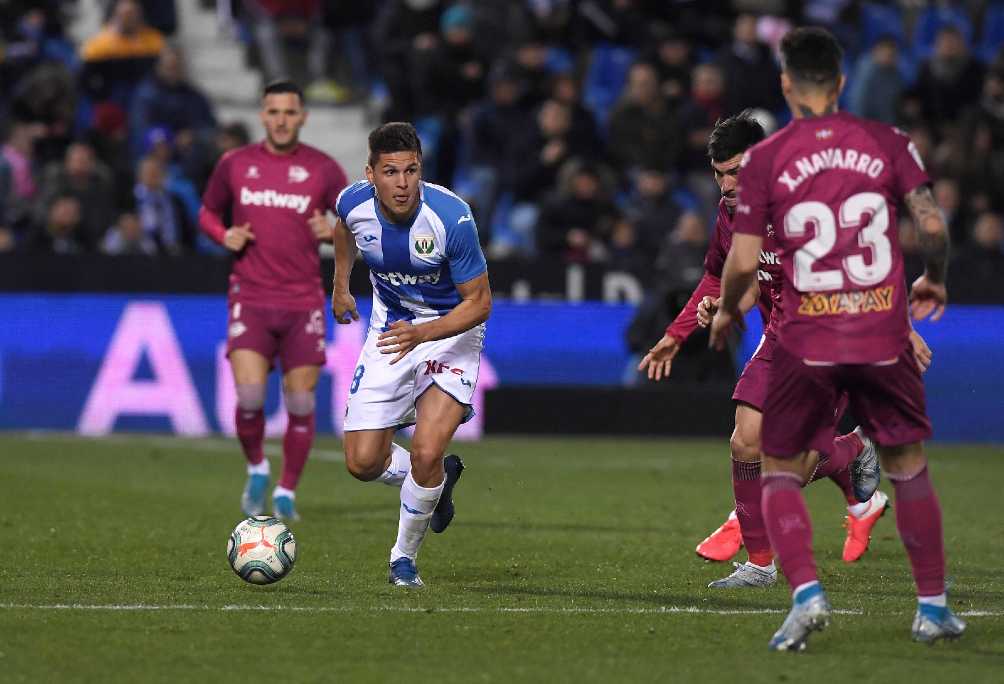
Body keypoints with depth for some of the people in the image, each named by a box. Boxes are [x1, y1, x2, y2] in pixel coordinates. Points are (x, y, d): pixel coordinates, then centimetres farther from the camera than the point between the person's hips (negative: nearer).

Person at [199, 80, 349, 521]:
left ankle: (287, 491, 17)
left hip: (304, 302, 0)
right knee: (249, 396, -14)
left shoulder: (324, 169, 2)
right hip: (250, 298, 0)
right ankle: (256, 468, 14)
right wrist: (224, 234, -3)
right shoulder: (234, 164, 5)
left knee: (300, 402, 0)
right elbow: (208, 211, 18)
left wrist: (334, 231, -13)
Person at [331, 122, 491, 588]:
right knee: (363, 462, -2)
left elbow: (479, 301, -21)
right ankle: (439, 480, 30)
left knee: (426, 452, -21)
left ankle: (404, 557, 5)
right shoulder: (354, 204, -17)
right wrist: (340, 284, 16)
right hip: (389, 329, 4)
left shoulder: (452, 217, -30)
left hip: (451, 330, -4)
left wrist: (422, 334, -34)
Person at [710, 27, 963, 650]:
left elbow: (744, 262, -6)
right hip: (885, 335, 2)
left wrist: (726, 312, 14)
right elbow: (932, 223, -5)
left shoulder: (764, 158, -2)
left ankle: (806, 592, -10)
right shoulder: (887, 142, 2)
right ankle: (933, 606, 17)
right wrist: (935, 281, 15)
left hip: (806, 341, -1)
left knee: (780, 472, 10)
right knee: (909, 467, 16)